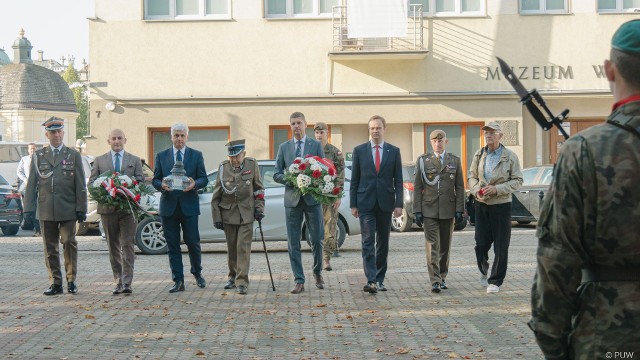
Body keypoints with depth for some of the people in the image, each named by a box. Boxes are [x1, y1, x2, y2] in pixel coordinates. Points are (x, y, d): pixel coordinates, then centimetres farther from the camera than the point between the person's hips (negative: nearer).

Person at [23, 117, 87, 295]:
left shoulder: (73, 155, 7)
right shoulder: (38, 156, 11)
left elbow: (81, 185, 5)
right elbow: (31, 184, 9)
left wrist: (81, 209, -1)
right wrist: (29, 209, 2)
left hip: (68, 210, -2)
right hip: (46, 211, 2)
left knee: (69, 243, -4)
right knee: (50, 247, 5)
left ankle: (71, 280, 8)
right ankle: (55, 283, 12)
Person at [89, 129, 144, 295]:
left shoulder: (135, 160, 11)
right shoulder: (99, 160, 12)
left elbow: (141, 182, 6)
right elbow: (91, 183, 8)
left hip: (128, 208, -1)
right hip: (107, 208, 1)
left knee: (128, 245, -8)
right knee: (113, 247, 6)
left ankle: (127, 282, -9)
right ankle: (118, 281, 12)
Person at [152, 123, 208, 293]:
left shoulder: (196, 155, 7)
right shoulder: (161, 156, 10)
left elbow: (204, 179, 4)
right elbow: (155, 179, 9)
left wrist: (194, 184, -18)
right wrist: (162, 185, -14)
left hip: (189, 205, -1)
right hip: (168, 205, 1)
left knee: (193, 241, 0)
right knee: (172, 245, 2)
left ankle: (197, 274, 23)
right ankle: (178, 281, 7)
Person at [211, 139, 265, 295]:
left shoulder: (252, 164, -3)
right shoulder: (223, 167, -2)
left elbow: (258, 188, 6)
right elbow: (216, 196, 3)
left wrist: (259, 208, -2)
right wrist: (216, 217, 2)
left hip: (246, 213, -2)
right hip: (228, 213, 2)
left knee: (243, 247, -8)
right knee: (231, 247, 11)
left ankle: (242, 282, -7)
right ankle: (233, 276, 27)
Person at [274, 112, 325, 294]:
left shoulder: (316, 146, 5)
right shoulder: (283, 147, 10)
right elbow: (276, 174, 7)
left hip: (312, 197, -1)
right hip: (292, 199, 1)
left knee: (317, 239, 2)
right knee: (293, 243, 0)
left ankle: (317, 272, 26)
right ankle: (299, 281, 6)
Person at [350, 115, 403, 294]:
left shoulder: (394, 151, 6)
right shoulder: (359, 150, 5)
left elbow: (398, 180, 5)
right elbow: (354, 179, 5)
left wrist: (399, 204, -4)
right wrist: (353, 204, 0)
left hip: (385, 203, 2)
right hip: (366, 203, -1)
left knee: (383, 243, 8)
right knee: (368, 242, -10)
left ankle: (379, 279, 17)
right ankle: (371, 280, -15)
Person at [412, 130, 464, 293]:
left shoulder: (455, 160, 8)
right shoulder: (423, 160, 3)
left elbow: (459, 187, 6)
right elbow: (417, 187, 2)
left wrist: (459, 209, -1)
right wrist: (417, 210, -5)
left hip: (448, 210, 2)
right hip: (429, 210, -2)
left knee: (445, 246, 9)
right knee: (432, 246, -9)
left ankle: (442, 277, 22)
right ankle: (435, 281, -10)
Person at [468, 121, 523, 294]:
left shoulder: (510, 156, -3)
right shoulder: (479, 155, 6)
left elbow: (517, 180, -4)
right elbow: (472, 176, 13)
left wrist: (496, 189, -16)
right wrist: (476, 190, -7)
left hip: (501, 204, -2)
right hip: (481, 204, 3)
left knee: (501, 247, 0)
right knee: (481, 244, 4)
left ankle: (495, 281, 11)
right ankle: (484, 270, 31)